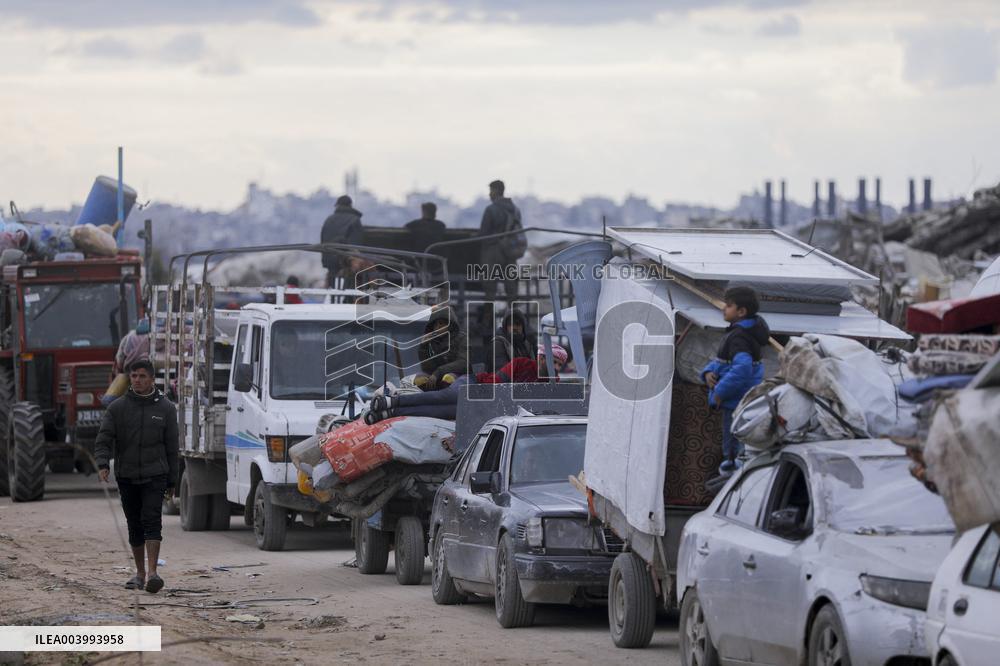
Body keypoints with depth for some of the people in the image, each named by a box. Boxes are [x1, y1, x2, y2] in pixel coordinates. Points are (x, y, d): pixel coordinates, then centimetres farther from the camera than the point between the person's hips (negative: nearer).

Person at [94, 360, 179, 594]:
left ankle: (152, 572, -24)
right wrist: (103, 464, -21)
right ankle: (140, 573, 21)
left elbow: (171, 446, 8)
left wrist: (171, 478, 5)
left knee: (151, 521, -16)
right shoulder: (117, 408, 4)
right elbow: (103, 440, -3)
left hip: (154, 476, -2)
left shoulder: (165, 408, 4)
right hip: (126, 476, 2)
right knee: (134, 526, 9)